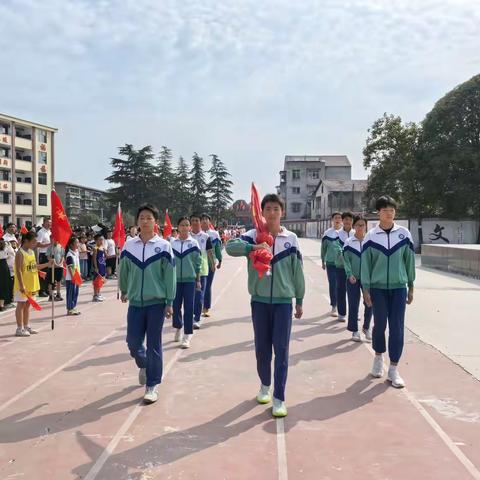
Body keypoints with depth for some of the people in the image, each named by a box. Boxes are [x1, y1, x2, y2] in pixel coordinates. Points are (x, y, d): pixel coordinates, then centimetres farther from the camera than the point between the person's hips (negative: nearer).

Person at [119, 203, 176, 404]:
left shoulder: (163, 246, -7)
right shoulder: (129, 245, 0)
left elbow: (170, 275, -6)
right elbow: (123, 270, 14)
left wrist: (169, 302, -6)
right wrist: (124, 290, 24)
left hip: (156, 302, -3)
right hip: (135, 302, 3)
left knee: (154, 345, 3)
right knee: (133, 342, 7)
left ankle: (152, 385, 15)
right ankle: (144, 365, 39)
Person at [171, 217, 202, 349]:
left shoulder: (194, 243, -1)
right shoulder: (172, 242, 1)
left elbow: (198, 263, 3)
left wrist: (198, 280, 3)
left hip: (190, 279, -1)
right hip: (175, 278, 1)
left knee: (188, 307, -1)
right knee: (176, 306, 7)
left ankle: (187, 336, 6)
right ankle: (178, 327, 35)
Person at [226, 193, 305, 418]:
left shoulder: (291, 238, 1)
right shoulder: (253, 236, -1)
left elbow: (297, 271, 6)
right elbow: (230, 246, -19)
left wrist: (299, 301, 10)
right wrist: (253, 247, -34)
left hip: (283, 301, -1)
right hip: (259, 300, 1)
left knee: (281, 350, -2)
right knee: (262, 348, 11)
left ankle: (279, 398, 6)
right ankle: (265, 386, 34)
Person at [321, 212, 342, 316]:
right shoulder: (327, 233, 3)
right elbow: (323, 247, 9)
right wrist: (323, 261, 11)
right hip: (330, 263, 0)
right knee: (332, 285, 3)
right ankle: (334, 306, 11)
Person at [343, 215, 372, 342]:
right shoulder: (348, 242, 1)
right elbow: (346, 260, -3)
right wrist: (350, 274, -15)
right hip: (353, 278, 0)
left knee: (370, 302, -1)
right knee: (353, 304, 2)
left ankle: (366, 327, 22)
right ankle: (354, 330, 15)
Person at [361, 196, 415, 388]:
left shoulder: (404, 233, 0)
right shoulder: (371, 236, -3)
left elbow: (409, 260, 6)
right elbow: (365, 263, 0)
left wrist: (411, 287, 8)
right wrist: (366, 289, -3)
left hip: (399, 287, 1)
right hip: (378, 287, -1)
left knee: (397, 327, -1)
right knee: (380, 324, 7)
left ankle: (393, 368, 7)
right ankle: (378, 358, 31)